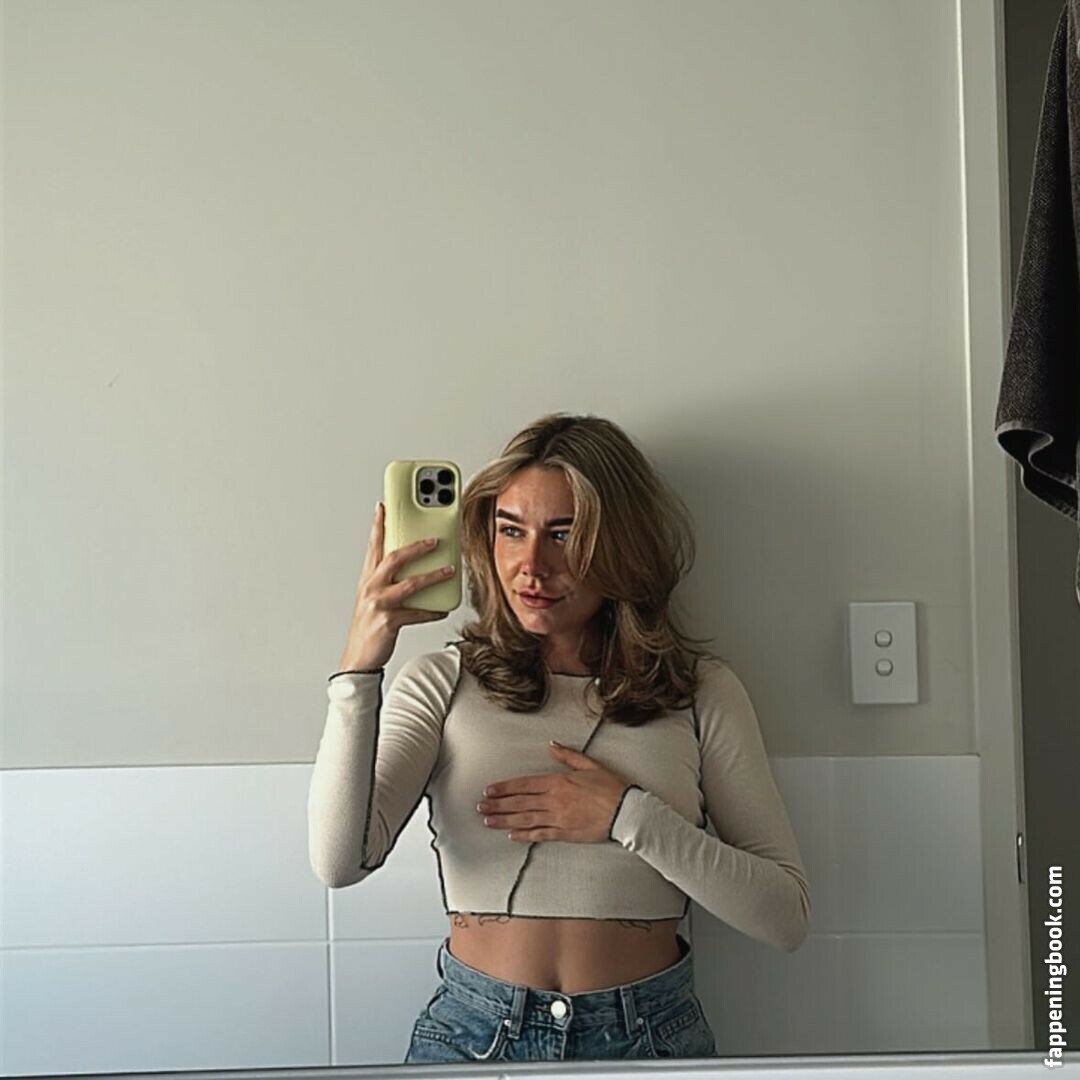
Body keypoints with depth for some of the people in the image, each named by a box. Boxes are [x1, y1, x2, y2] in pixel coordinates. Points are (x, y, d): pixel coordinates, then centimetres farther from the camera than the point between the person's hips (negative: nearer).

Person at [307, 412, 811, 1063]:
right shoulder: (441, 685, -4)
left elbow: (787, 917, -7)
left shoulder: (703, 692, -4)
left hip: (651, 1033, 0)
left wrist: (630, 818, -17)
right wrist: (359, 667, -25)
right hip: (474, 1031, 0)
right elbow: (339, 861, -17)